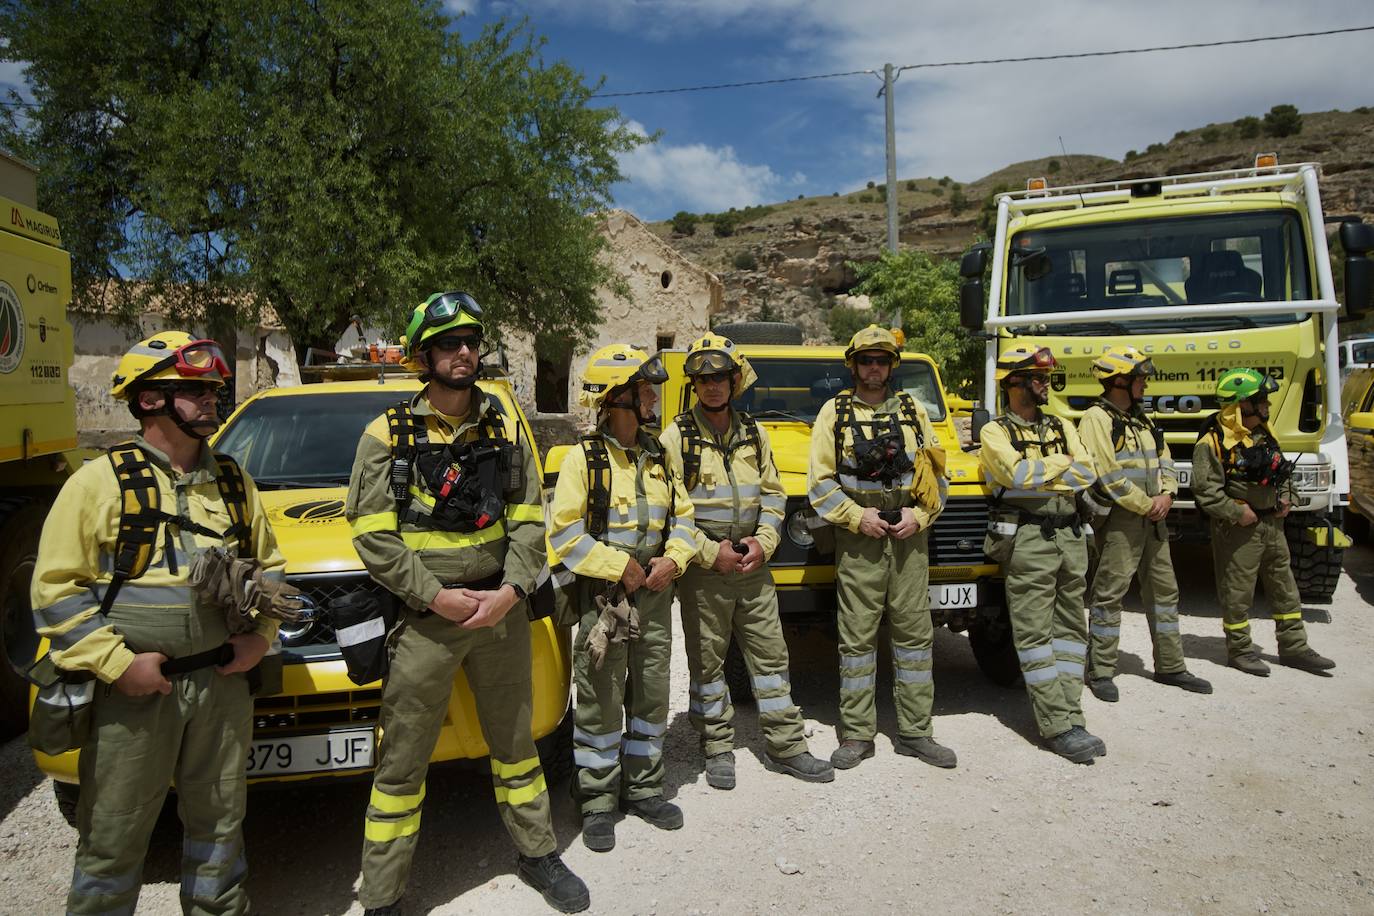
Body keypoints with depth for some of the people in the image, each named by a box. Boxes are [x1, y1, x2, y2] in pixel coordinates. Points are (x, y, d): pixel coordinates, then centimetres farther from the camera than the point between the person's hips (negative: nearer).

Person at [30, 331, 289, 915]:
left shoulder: (232, 481, 8)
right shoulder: (100, 482, -7)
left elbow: (268, 566, 15)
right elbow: (56, 589, -9)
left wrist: (260, 635, 1)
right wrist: (117, 663, -16)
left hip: (223, 682, 4)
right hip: (131, 689, -4)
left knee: (219, 822, 17)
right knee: (114, 838, 8)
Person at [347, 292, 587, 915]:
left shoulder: (505, 425, 5)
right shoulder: (388, 435, -5)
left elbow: (527, 518, 3)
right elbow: (373, 536, -9)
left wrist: (511, 590, -11)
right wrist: (438, 597, -16)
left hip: (501, 610, 3)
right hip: (425, 616, -3)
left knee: (514, 742, 19)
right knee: (402, 764, 6)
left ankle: (537, 854, 37)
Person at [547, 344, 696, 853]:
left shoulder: (658, 455, 10)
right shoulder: (583, 457, -8)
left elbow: (682, 515, 13)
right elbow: (564, 532, -12)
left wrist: (672, 560, -5)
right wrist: (619, 567, -16)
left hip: (654, 591, 6)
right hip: (603, 595, -6)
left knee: (651, 693, 14)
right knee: (601, 702, 3)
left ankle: (643, 788, 30)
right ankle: (598, 802, 18)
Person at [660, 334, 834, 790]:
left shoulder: (754, 434, 8)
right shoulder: (676, 437, -5)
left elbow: (773, 494, 11)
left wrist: (763, 540, -5)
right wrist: (710, 552, -14)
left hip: (753, 564, 4)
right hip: (702, 568, -3)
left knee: (770, 654, 9)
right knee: (707, 661, 6)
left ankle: (787, 746, 20)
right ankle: (718, 749, 22)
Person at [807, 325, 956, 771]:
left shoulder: (913, 410, 11)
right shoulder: (835, 412, 3)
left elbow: (937, 473, 11)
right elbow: (820, 483, -2)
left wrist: (920, 515, -5)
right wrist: (857, 517, -13)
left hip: (909, 537, 3)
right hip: (858, 540, -2)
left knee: (914, 634, 7)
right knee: (857, 638, 3)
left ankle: (914, 733, 18)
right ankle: (857, 735, 13)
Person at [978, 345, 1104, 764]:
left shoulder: (1062, 427, 16)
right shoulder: (995, 431, 0)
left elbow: (1086, 474, 2)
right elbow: (1017, 474, -17)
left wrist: (1038, 474, -9)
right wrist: (1061, 463, -2)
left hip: (1070, 534, 6)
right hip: (1027, 537, -6)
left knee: (1070, 628, 7)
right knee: (1035, 634, -5)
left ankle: (1071, 717, 14)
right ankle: (1057, 727, -1)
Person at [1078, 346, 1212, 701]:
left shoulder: (1141, 420, 17)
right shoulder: (1096, 419, -11)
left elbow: (1164, 461, 16)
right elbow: (1108, 475, -18)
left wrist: (1166, 495, -3)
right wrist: (1146, 505, -14)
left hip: (1153, 517, 9)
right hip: (1119, 518, -9)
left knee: (1164, 590, 14)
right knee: (1109, 593, -5)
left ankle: (1170, 666, 26)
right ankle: (1100, 672, 4)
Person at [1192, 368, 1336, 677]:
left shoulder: (1264, 432, 10)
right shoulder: (1213, 442, -18)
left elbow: (1282, 469, 23)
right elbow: (1206, 491, -21)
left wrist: (1285, 498, 8)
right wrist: (1238, 513, -21)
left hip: (1272, 523, 9)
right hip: (1237, 529, -8)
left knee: (1284, 587, 15)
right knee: (1237, 591, 3)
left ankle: (1294, 648, 27)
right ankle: (1239, 650, 16)